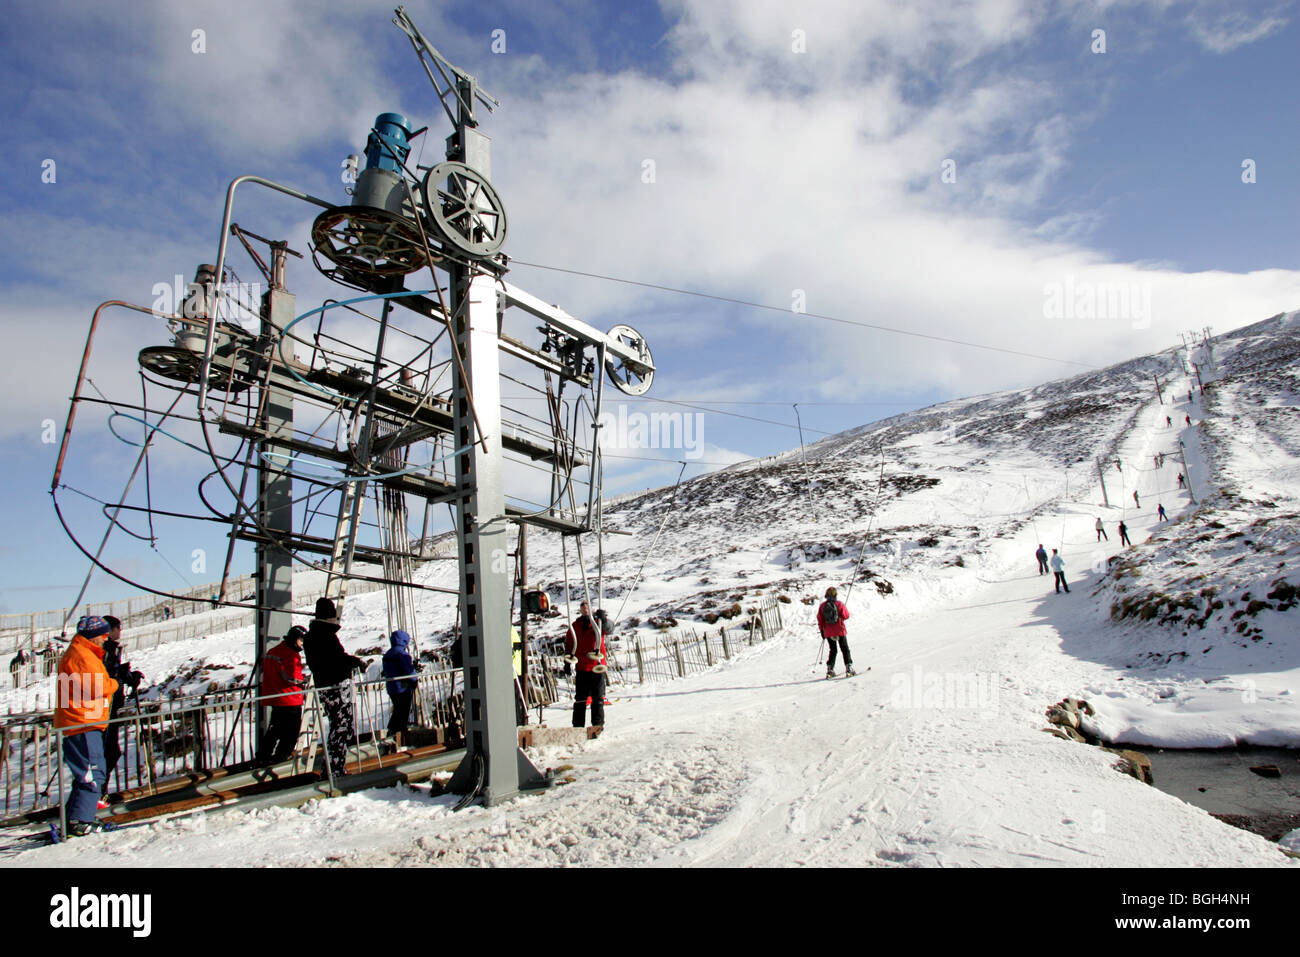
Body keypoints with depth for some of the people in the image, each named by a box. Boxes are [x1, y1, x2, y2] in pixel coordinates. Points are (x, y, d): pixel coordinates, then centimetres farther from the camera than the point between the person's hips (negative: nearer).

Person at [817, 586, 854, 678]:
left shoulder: (822, 606, -1)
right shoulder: (839, 604, -10)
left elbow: (820, 620, 2)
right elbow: (846, 616, -7)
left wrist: (822, 631, 12)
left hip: (828, 632, 3)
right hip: (840, 631, -3)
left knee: (833, 650, 15)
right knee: (845, 649, 8)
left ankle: (830, 670, 8)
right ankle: (849, 668, 2)